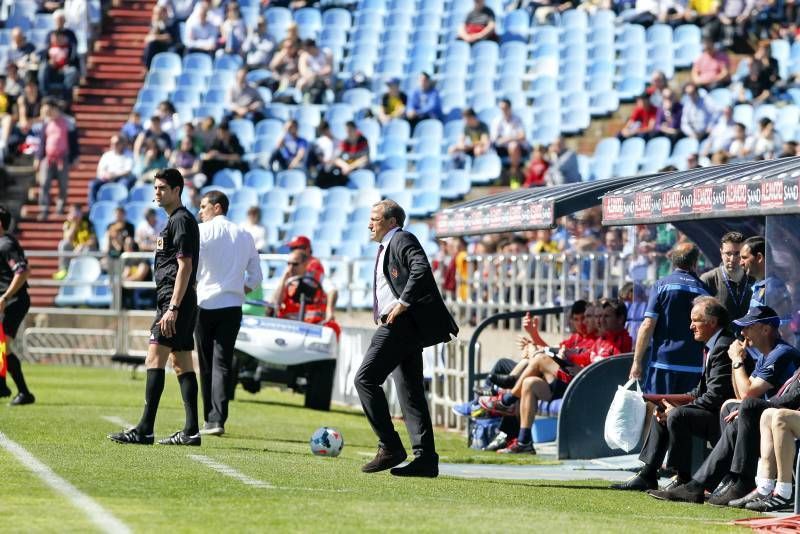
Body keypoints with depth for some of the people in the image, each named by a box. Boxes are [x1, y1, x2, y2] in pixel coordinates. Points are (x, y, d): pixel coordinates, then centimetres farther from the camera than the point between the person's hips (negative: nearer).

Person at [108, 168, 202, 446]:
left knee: (155, 358, -14)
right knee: (182, 363, 9)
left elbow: (185, 266, -18)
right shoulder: (176, 220, 20)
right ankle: (191, 431, 8)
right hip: (170, 300, 11)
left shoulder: (182, 220, -11)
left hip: (175, 299, -11)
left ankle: (145, 430, -18)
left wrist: (173, 308, -22)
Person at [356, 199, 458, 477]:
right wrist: (383, 314, 14)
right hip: (404, 328, 11)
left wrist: (402, 304, -22)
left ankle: (390, 448, -12)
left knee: (365, 379, -12)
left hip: (402, 321, -11)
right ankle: (425, 459, 4)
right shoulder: (385, 247, 26)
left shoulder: (402, 240, -6)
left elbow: (421, 269, -23)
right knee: (410, 390, 7)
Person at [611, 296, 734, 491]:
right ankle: (647, 476, 8)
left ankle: (683, 480, -19)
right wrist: (687, 397, 2)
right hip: (713, 413, 11)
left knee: (677, 416, -27)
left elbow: (715, 396, -24)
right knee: (661, 411, 10)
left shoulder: (724, 347, -19)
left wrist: (676, 409, -17)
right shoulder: (713, 345, 15)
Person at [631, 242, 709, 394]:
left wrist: (637, 361, -3)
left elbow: (648, 325, -7)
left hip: (663, 363, -3)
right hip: (694, 368, 3)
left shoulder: (662, 285, -1)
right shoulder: (703, 289, 7)